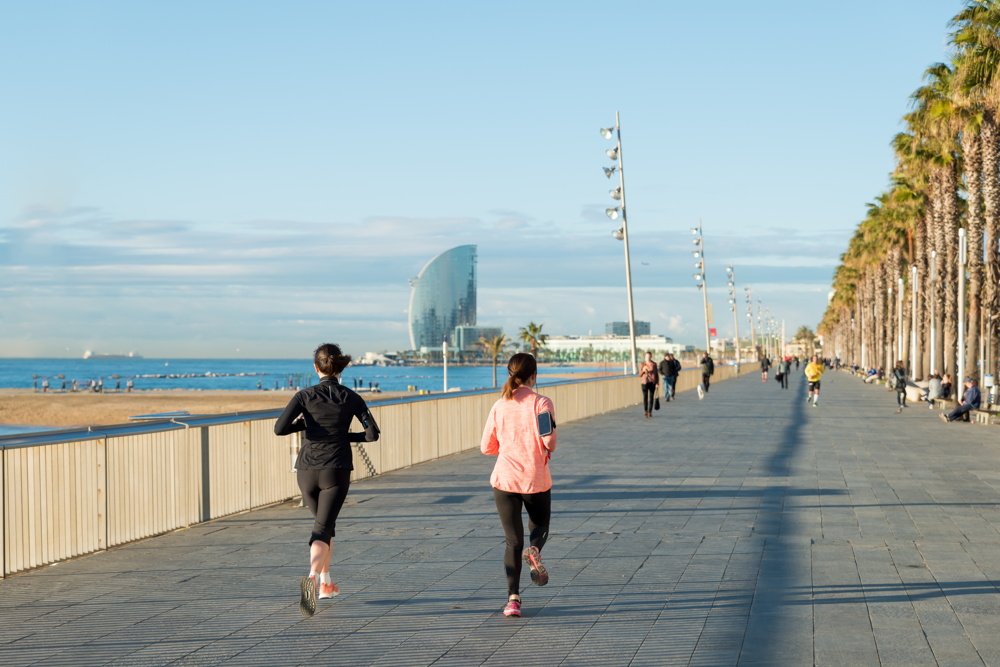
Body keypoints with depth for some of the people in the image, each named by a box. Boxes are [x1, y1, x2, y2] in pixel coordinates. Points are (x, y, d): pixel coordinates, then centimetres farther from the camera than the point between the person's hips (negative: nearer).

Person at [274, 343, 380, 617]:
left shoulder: (305, 396, -4)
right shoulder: (351, 398, -1)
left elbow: (280, 428, -12)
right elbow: (372, 433, -3)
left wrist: (302, 423, 7)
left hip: (307, 471, 1)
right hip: (336, 471, -1)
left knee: (324, 523, 23)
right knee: (322, 529, -5)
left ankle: (326, 583, 28)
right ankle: (312, 578, -33)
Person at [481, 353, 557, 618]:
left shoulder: (499, 406, 4)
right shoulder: (541, 402, -6)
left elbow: (487, 447, 7)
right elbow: (549, 439, -16)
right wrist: (546, 450, 7)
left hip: (504, 479, 2)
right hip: (536, 479, -2)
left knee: (513, 541, 7)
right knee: (540, 525, 23)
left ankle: (513, 598, -6)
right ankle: (534, 550, -12)